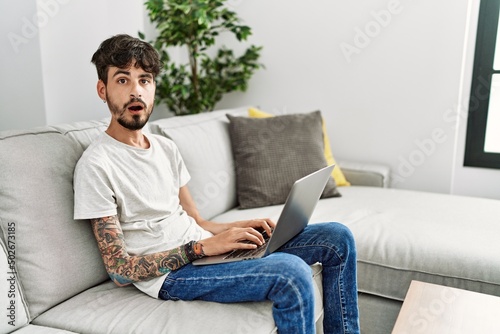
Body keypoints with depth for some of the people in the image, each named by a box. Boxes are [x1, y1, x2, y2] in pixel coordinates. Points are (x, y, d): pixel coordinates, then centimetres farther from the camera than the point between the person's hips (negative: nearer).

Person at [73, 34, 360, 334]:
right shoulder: (96, 165, -11)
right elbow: (120, 271, -13)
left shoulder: (166, 148, 13)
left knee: (338, 238, 1)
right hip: (170, 275, -7)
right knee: (291, 273, -32)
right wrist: (202, 247, -20)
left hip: (207, 248, 8)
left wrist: (241, 227, -4)